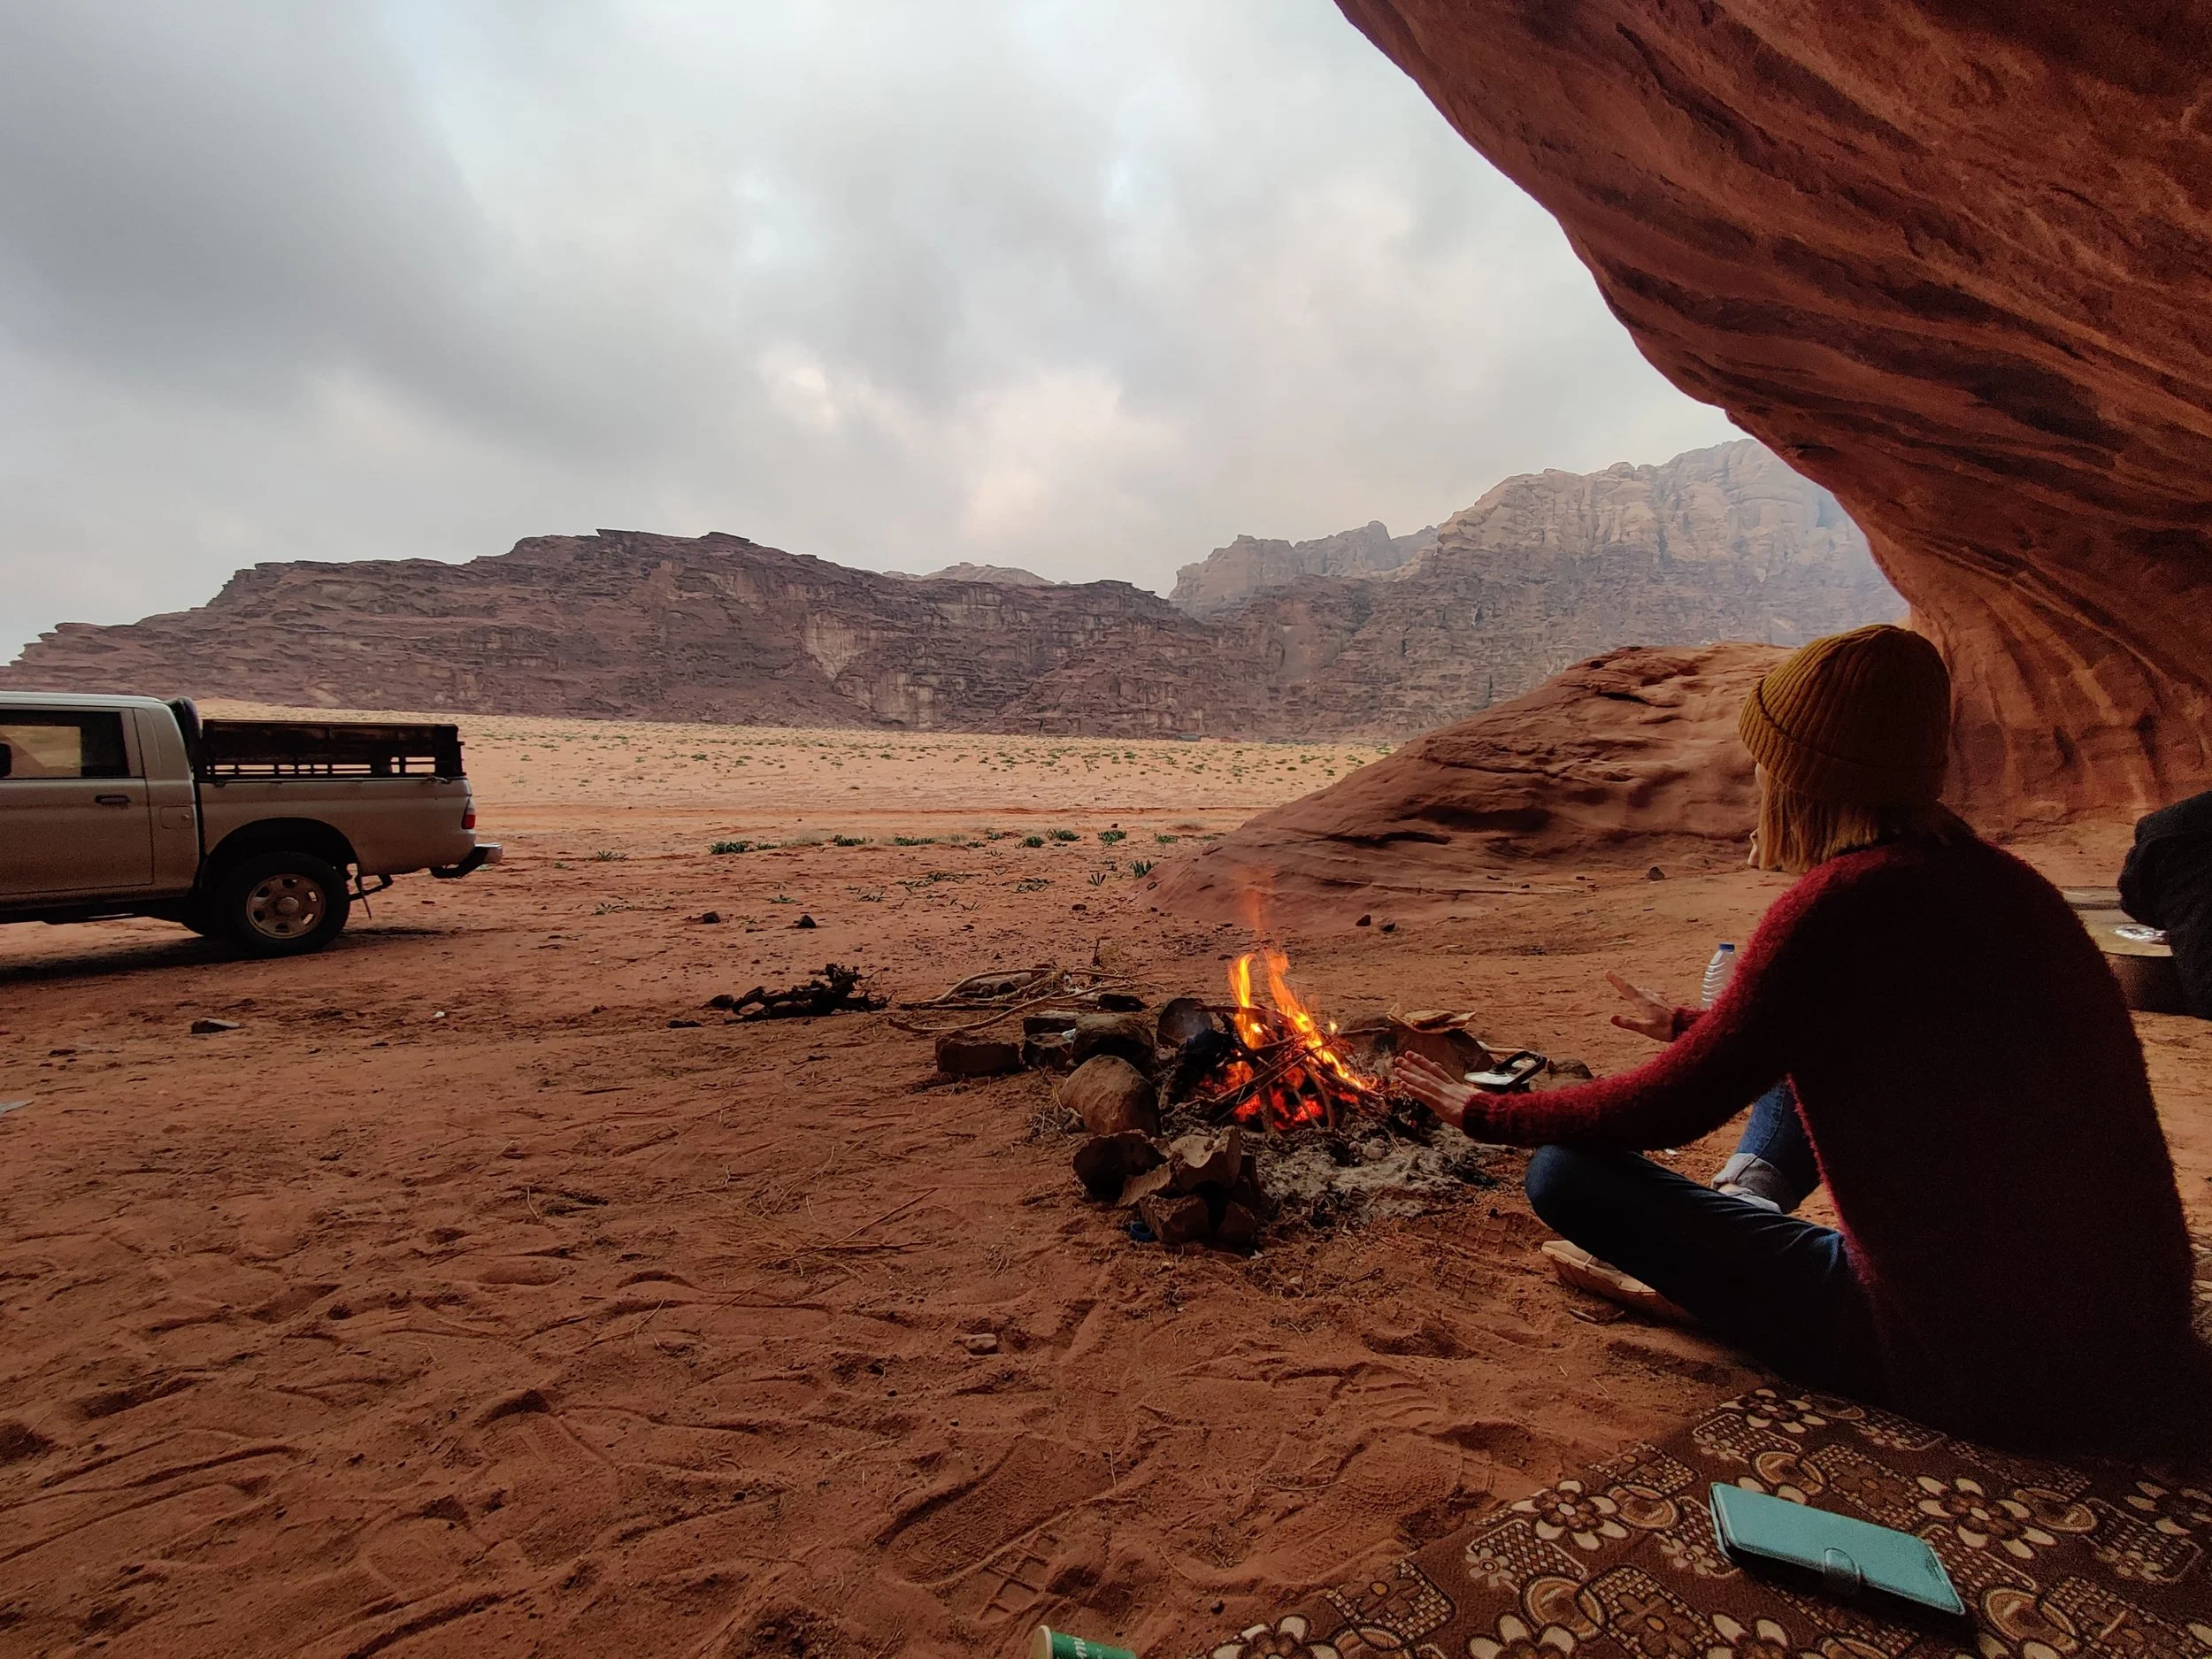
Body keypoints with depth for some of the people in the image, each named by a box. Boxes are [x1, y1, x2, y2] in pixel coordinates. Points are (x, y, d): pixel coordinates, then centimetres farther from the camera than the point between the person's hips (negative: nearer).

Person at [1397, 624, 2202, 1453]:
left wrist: (1488, 1113, -1)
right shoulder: (1998, 878, 3)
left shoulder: (1837, 904, -22)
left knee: (1566, 1170, -8)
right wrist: (1690, 1026, 34)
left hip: (1982, 1372, -8)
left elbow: (1670, 1111, -16)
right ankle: (1747, 1197, 23)